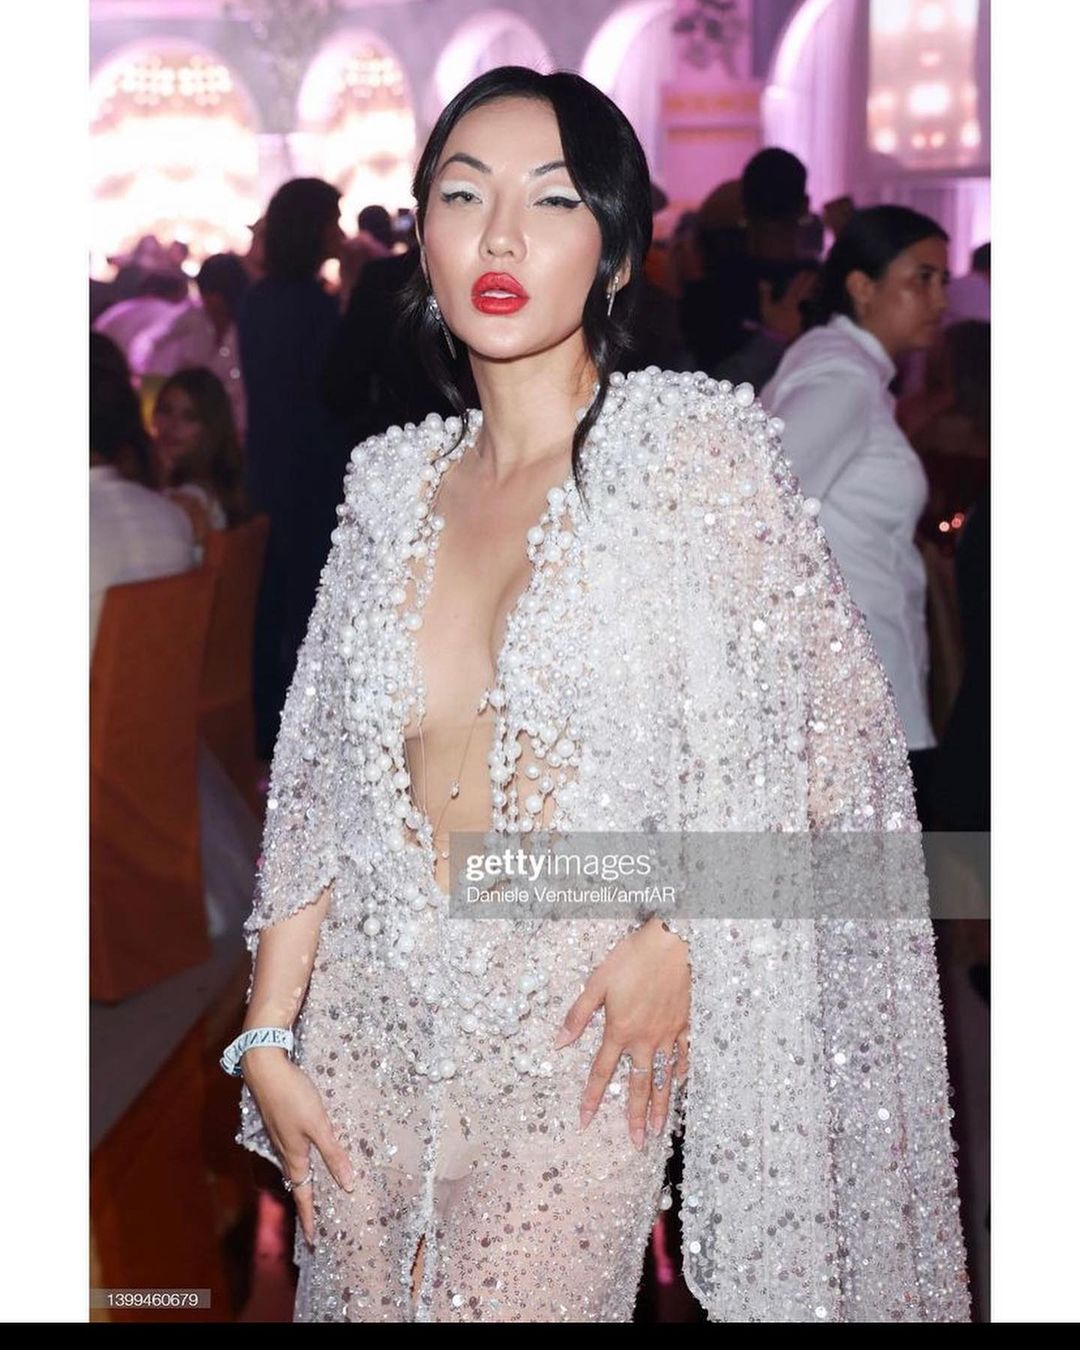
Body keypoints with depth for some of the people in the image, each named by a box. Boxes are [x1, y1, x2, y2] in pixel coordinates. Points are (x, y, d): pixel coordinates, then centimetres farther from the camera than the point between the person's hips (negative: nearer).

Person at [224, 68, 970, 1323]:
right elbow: (319, 791, 6)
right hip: (370, 1023, 4)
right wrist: (266, 1037, 3)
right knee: (356, 1297, 15)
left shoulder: (691, 445, -8)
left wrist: (677, 936, -11)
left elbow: (829, 720, -5)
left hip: (578, 1039, -4)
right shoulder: (394, 481, 4)